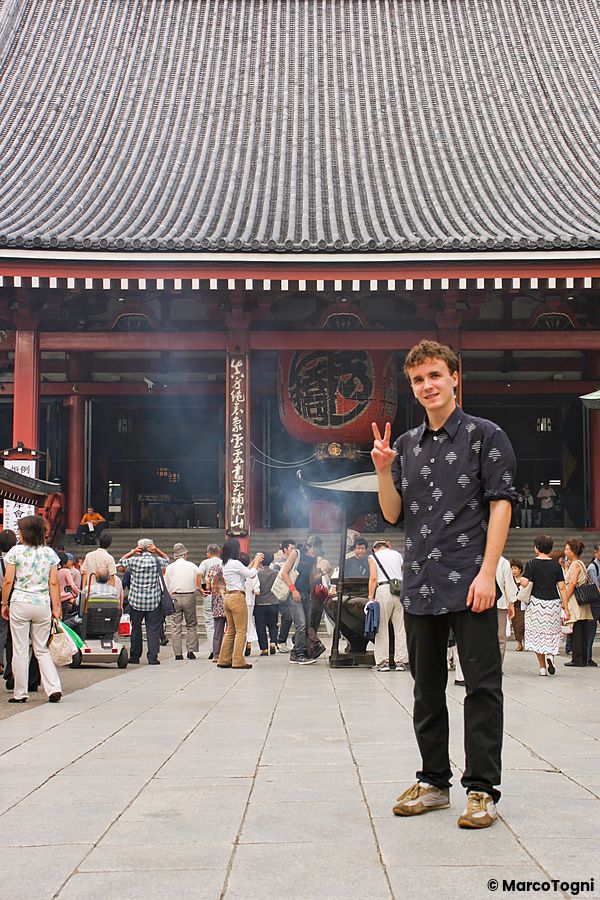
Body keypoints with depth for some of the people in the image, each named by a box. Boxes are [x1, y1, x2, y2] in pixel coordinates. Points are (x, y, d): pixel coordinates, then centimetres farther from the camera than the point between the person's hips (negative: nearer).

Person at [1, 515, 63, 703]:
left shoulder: (16, 551, -3)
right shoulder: (49, 553, 5)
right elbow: (53, 583, 3)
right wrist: (56, 608, 6)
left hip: (20, 603, -3)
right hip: (43, 603, 3)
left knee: (20, 650, 4)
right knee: (42, 649, 11)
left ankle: (20, 693, 7)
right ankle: (54, 688, -2)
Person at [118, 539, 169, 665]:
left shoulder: (134, 561, -5)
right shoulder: (157, 561, -4)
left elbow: (121, 560, 16)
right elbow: (167, 559, 19)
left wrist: (132, 552, 4)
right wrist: (157, 551, 4)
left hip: (136, 600, 0)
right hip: (154, 600, 0)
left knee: (136, 628, 11)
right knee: (153, 629, 2)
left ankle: (135, 657, 16)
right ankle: (153, 657, -4)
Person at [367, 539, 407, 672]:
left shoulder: (373, 557, 6)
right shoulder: (397, 554, 16)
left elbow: (373, 578, -5)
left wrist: (371, 597, -5)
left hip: (384, 589, -3)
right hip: (400, 590, 3)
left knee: (382, 627, 2)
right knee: (400, 627, 5)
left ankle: (383, 662, 0)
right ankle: (401, 661, 4)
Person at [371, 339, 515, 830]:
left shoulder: (484, 435, -1)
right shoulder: (406, 444, 14)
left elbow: (501, 504, -7)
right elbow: (392, 514, 13)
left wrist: (487, 572, -15)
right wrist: (383, 470, -5)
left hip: (469, 583, -5)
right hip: (420, 586, 6)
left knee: (482, 686, -3)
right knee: (427, 688, 12)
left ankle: (482, 789, 2)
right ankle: (434, 781, 22)